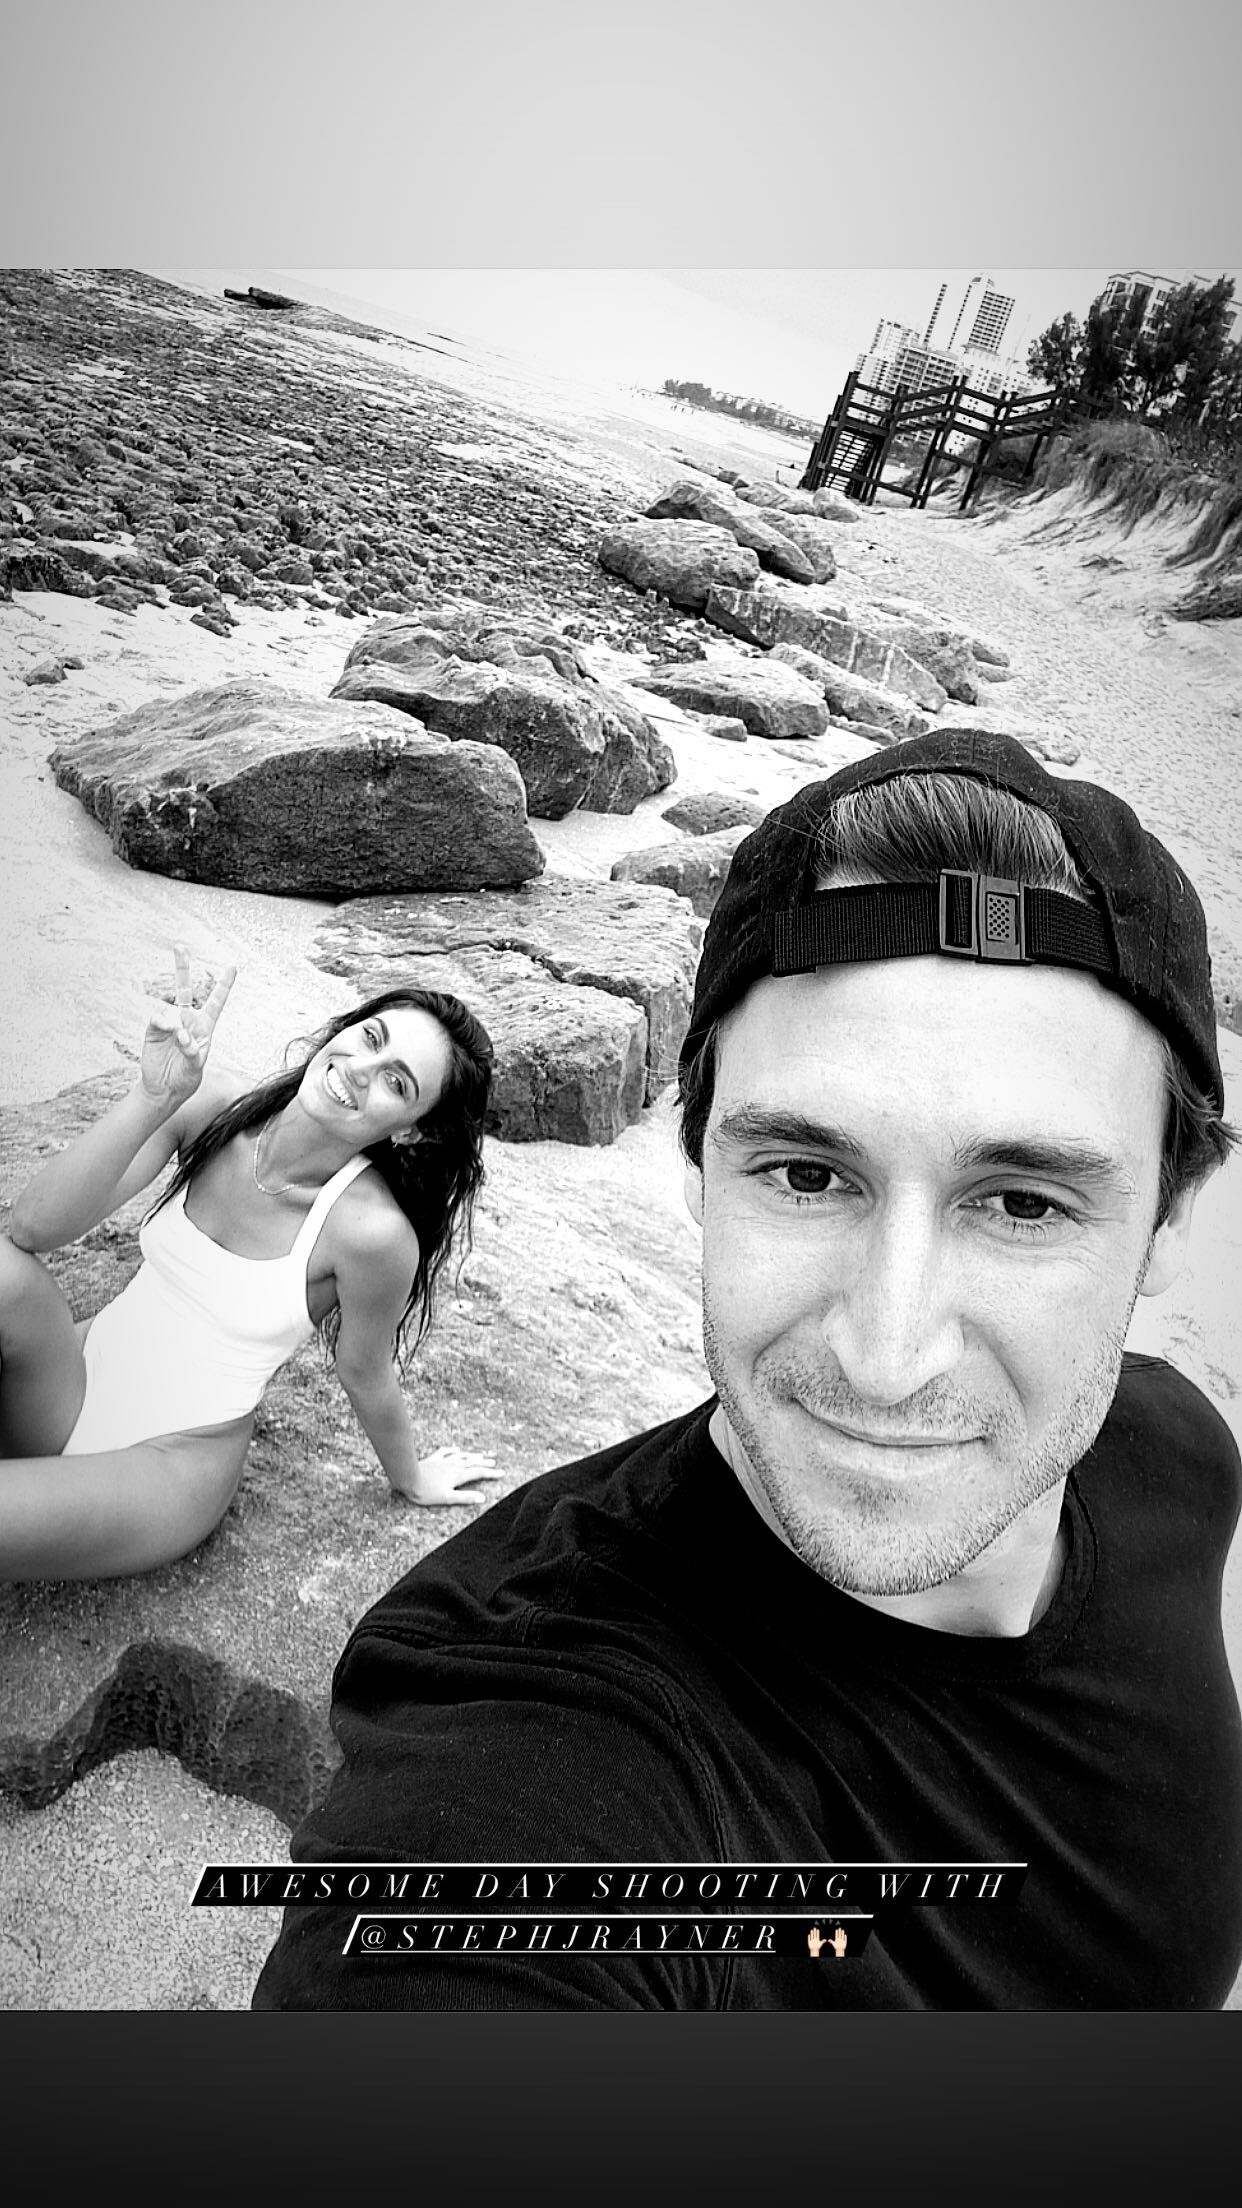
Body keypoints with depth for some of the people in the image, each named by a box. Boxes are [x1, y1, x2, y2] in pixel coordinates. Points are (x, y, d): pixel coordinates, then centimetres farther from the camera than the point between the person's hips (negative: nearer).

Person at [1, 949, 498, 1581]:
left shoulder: (371, 1230, -24)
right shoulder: (215, 1104, -13)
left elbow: (366, 1377, -6)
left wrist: (413, 1480, 10)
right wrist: (155, 1096, -32)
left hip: (172, 1460, -3)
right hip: (80, 1372, 4)